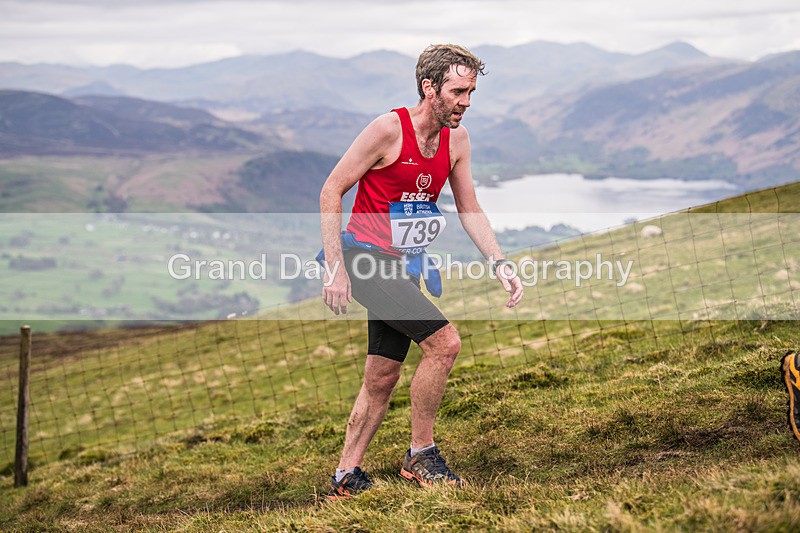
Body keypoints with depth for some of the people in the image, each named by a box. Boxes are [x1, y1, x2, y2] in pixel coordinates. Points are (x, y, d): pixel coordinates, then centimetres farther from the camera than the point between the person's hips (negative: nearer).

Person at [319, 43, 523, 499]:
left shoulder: (457, 138, 4)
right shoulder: (389, 129, -17)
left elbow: (470, 210, 11)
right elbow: (332, 191, -12)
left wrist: (500, 263, -2)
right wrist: (335, 267, -18)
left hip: (403, 266, 8)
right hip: (365, 258, -8)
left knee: (383, 378, 10)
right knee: (445, 341, -19)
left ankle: (346, 477, 22)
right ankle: (421, 455, -5)